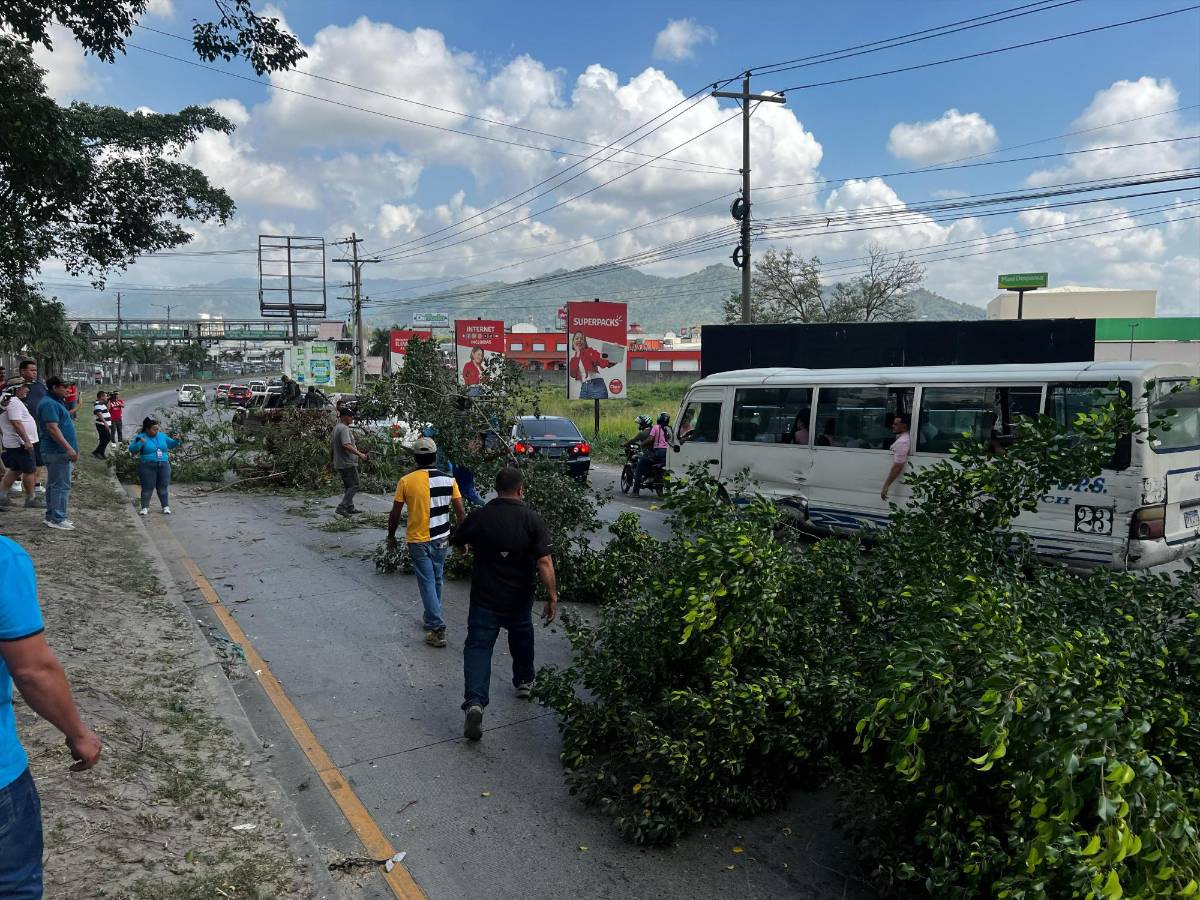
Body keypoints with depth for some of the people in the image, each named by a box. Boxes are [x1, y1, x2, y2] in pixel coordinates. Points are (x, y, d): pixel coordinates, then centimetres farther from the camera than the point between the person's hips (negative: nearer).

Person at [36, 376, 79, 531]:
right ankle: (57, 519, -5)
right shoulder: (49, 404, -15)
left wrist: (72, 449, 23)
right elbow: (52, 428, -24)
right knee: (61, 485, -8)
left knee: (53, 484, 16)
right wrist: (69, 449, -26)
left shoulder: (56, 402, 18)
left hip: (59, 451, 11)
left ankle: (52, 516, 23)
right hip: (58, 452, -11)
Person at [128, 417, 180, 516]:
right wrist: (140, 443, -26)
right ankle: (145, 508, 8)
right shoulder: (141, 437, -3)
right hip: (147, 467, -3)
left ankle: (166, 507, 13)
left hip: (163, 466, 3)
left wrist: (176, 441, -1)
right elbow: (132, 449, -9)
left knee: (163, 487, 6)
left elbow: (171, 444, 19)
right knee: (147, 488, 0)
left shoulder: (162, 436, 9)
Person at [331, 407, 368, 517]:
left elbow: (331, 445, 23)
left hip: (339, 463, 10)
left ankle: (350, 508, 22)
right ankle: (342, 507, -12)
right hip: (348, 463, -10)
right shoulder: (344, 429, -17)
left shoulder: (336, 428, 16)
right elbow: (346, 445, -30)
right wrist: (360, 454, -26)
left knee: (349, 486, 17)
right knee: (354, 486, -7)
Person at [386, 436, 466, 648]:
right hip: (441, 539, 3)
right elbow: (460, 512, -3)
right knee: (436, 580, 20)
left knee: (427, 583, 2)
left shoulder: (406, 481, -12)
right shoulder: (448, 480, -6)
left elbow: (395, 513, -5)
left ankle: (437, 629, -1)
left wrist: (391, 536, 10)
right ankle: (431, 617, 37)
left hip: (418, 541, -3)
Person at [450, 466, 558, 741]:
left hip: (484, 598, -1)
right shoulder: (532, 520, -12)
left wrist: (474, 545, 30)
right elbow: (544, 562, -18)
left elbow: (455, 541, 8)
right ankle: (524, 682, 43)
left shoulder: (479, 517, -10)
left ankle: (474, 702, -17)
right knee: (522, 637, 27)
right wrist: (552, 597, -13)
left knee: (478, 646, 0)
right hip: (519, 599, 1)